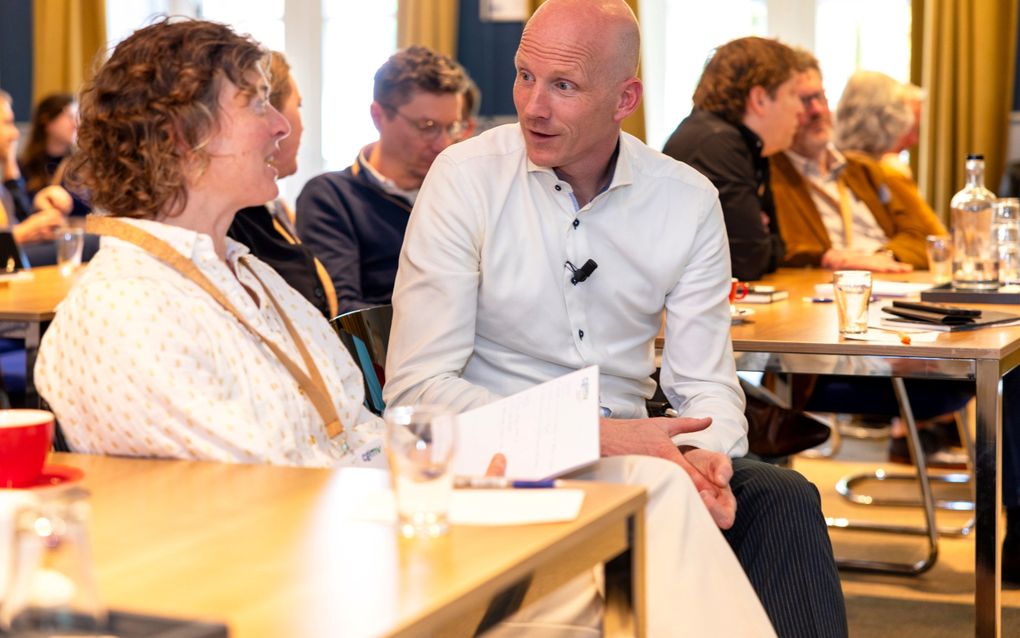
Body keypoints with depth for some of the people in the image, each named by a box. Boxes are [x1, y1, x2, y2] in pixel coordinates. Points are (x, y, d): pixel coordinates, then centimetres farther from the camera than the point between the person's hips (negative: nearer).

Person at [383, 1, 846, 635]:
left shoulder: (688, 199, 2)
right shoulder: (465, 179, -9)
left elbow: (704, 382, 3)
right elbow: (417, 386, -14)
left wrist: (706, 456, -23)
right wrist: (596, 437, -23)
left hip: (624, 443, 4)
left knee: (783, 498, -21)